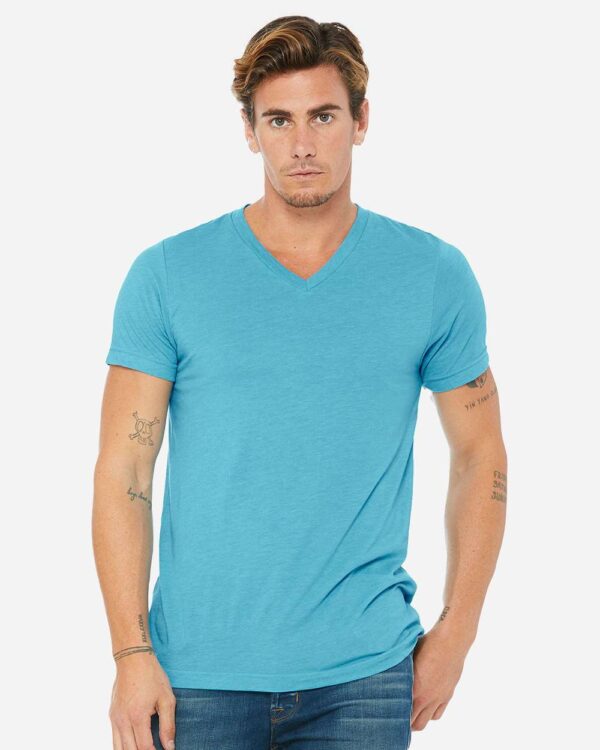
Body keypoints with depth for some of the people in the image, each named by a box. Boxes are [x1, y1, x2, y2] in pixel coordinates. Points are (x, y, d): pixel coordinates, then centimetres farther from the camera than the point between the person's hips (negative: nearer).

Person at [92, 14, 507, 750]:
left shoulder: (435, 276, 2)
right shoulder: (166, 276, -1)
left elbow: (480, 455, 9)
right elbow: (122, 470, -2)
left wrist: (455, 632, 4)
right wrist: (132, 653, -8)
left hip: (363, 673, 1)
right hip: (199, 671, 0)